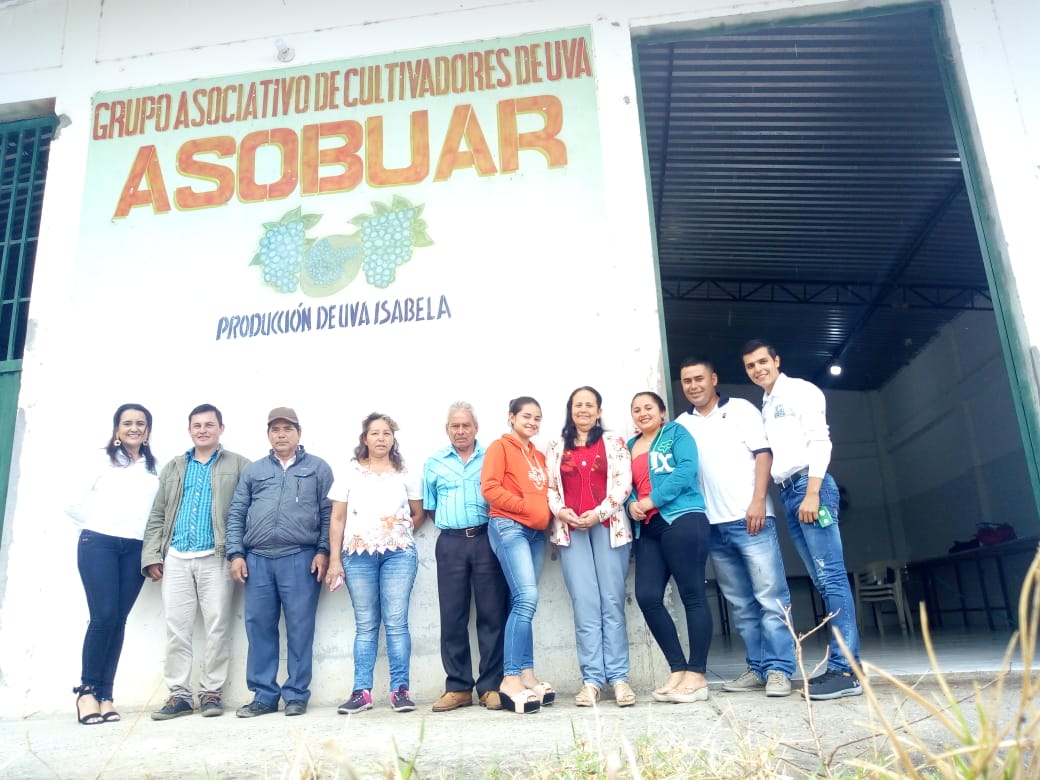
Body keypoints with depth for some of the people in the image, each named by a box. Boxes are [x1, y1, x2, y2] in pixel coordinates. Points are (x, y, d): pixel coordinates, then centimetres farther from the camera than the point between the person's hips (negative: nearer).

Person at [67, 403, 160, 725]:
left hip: (136, 550, 2)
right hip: (98, 545, -2)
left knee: (119, 619, 2)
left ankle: (105, 693, 10)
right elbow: (72, 504, 4)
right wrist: (96, 526, 4)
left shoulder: (155, 469, 10)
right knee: (103, 616, -9)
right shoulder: (101, 462, 5)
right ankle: (87, 689, 6)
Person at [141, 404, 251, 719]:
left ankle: (211, 692, 7)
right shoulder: (173, 468, 19)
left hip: (216, 558, -3)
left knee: (217, 628, -1)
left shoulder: (238, 465, 6)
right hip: (176, 559, 4)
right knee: (176, 628, 3)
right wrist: (152, 555, 4)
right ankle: (179, 694, 10)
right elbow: (157, 515, 15)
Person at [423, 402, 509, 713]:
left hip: (487, 539, -2)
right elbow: (429, 507, 18)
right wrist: (451, 525, 10)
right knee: (452, 616, 3)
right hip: (450, 543, 2)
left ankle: (491, 686, 6)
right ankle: (458, 687, 11)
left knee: (492, 613, -2)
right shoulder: (434, 462, 13)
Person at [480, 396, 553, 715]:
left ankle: (525, 675, 10)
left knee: (522, 603, 7)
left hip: (536, 532, 7)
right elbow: (490, 489, -10)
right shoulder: (500, 446, 1)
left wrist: (547, 512, 3)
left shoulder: (539, 456, 21)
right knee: (527, 598, -18)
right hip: (508, 527, -7)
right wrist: (525, 506, -14)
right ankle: (511, 679, -15)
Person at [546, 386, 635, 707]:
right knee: (585, 603, -4)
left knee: (612, 601, -3)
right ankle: (592, 679, -2)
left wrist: (599, 513, -10)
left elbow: (624, 483, 1)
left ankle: (619, 677, 1)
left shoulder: (614, 442, 10)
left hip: (608, 526, -1)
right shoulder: (555, 448, 16)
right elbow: (549, 487, 10)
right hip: (570, 530, 1)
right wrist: (560, 511, -8)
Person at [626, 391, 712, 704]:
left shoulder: (676, 432, 6)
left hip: (682, 519, -6)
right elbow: (627, 485, 15)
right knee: (647, 596, -5)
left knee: (692, 595, -5)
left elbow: (687, 469, -9)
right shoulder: (630, 446, 22)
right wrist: (631, 504, -7)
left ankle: (697, 676, 1)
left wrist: (653, 499, -14)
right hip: (647, 528, 6)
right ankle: (678, 669, 7)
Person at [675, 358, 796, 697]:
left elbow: (763, 454, -2)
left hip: (750, 518, -4)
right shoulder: (681, 424, 14)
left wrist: (758, 501, -13)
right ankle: (757, 668, 14)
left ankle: (778, 669, 1)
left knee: (770, 597, -4)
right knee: (741, 604, 8)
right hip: (714, 526, 4)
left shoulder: (740, 409, 6)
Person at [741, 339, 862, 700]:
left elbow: (820, 440, -8)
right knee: (824, 580, 5)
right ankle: (842, 664, 6)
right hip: (787, 494, 8)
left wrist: (812, 493, -17)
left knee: (831, 576, -12)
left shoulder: (800, 391, 3)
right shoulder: (764, 408, 24)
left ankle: (846, 669, -14)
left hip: (809, 485, -8)